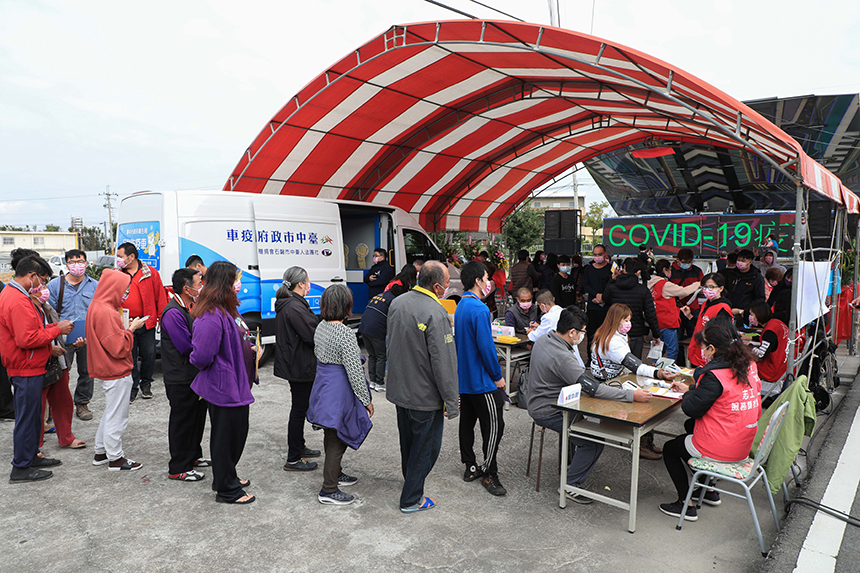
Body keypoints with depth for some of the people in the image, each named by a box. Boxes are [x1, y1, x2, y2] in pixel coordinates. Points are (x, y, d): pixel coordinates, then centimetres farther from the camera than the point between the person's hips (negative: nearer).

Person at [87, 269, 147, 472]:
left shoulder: (96, 307, 8)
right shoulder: (106, 312, -24)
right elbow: (118, 347, -24)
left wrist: (126, 327, 4)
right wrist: (131, 329, -13)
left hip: (105, 370, 10)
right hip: (116, 373, -10)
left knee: (110, 413, 23)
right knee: (117, 417, 3)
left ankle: (101, 452, 33)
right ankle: (115, 459, 15)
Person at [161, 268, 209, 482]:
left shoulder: (192, 307, 8)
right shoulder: (173, 313, -22)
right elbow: (187, 347, -24)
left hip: (197, 374, 9)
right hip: (181, 379, -9)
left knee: (198, 416, 20)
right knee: (182, 421, 3)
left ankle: (193, 456, 38)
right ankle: (178, 468, 16)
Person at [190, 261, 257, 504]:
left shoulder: (228, 311, 9)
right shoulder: (211, 316, -25)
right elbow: (202, 355, -29)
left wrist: (251, 349, 6)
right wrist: (220, 370, -10)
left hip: (237, 386, 10)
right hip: (224, 388, -10)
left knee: (237, 433, 22)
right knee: (226, 436, 5)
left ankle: (226, 477, 41)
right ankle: (227, 490, 22)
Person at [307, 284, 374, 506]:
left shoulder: (321, 327, 3)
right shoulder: (345, 333, -24)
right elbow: (354, 371, -22)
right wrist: (366, 400, -12)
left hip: (323, 386, 9)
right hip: (339, 391, -9)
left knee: (332, 436, 23)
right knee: (338, 439, 3)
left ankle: (335, 474, 41)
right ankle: (329, 491, 12)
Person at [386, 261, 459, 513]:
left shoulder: (396, 303, 0)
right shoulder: (436, 313, -25)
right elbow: (444, 362, -24)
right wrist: (451, 402, -15)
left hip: (399, 390, 8)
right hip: (425, 396, -8)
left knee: (408, 442, 26)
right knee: (425, 447, 11)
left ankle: (411, 482, 48)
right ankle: (411, 499, 22)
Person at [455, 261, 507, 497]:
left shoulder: (461, 305, 9)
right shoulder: (479, 309, -21)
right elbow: (486, 347, -23)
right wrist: (498, 377, -12)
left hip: (464, 377, 10)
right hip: (481, 380, -10)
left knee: (467, 422, 15)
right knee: (494, 426, -1)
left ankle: (470, 467, 26)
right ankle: (489, 474, 6)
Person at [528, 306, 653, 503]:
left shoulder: (544, 339, 0)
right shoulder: (562, 357, -30)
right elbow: (592, 387, -31)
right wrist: (632, 395, -28)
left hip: (541, 402, 10)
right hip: (548, 413, -10)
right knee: (595, 441, -12)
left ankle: (574, 458, 35)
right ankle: (571, 486, -1)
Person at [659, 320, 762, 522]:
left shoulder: (715, 375, -26)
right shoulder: (748, 366, 0)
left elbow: (692, 408, -20)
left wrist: (689, 394, 0)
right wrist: (690, 388, 14)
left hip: (720, 449, -8)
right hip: (743, 445, 9)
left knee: (670, 448, 15)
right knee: (690, 426, 32)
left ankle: (686, 504, 15)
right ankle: (708, 490, 37)